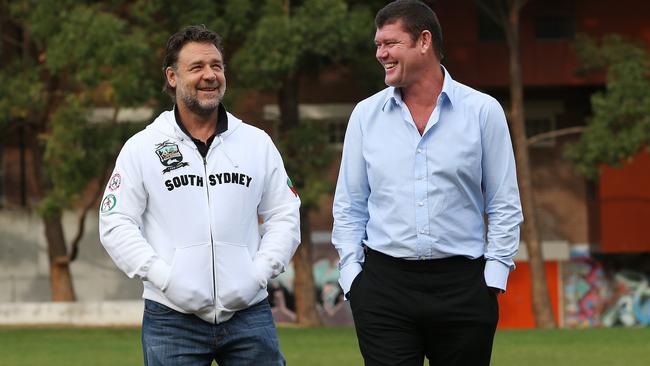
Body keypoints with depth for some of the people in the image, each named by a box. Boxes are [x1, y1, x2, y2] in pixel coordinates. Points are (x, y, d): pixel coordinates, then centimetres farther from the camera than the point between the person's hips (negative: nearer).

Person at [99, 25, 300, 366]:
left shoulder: (258, 143, 11)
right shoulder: (141, 148, 4)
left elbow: (284, 217, 12)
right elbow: (115, 224, 0)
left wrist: (259, 273, -3)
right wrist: (165, 278, -11)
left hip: (248, 313, 2)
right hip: (172, 318, -2)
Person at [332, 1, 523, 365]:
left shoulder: (483, 112, 2)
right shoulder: (366, 115, 8)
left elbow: (505, 205, 4)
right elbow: (349, 207, 12)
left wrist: (494, 276, -3)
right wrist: (351, 274, 2)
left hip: (462, 284, -1)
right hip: (384, 285, 1)